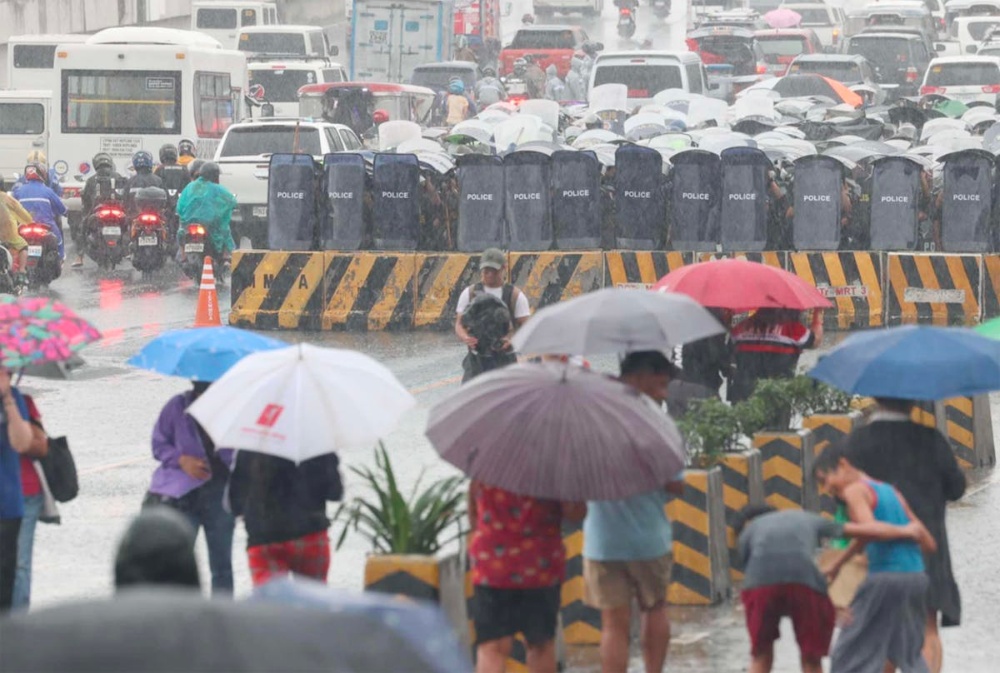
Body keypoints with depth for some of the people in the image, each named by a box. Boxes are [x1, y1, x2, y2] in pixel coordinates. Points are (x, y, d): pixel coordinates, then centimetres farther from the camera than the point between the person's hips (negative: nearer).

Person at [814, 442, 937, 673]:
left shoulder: (855, 491, -2)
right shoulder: (890, 491, 20)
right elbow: (929, 543, 18)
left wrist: (839, 563, -13)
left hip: (885, 578, -7)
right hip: (916, 576, 7)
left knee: (851, 653, -1)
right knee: (909, 653, 21)